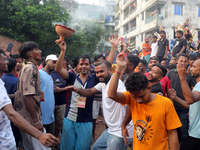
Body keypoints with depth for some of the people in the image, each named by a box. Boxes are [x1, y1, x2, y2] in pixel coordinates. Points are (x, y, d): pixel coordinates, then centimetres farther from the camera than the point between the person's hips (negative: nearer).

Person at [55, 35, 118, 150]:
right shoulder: (73, 78, 0)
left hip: (86, 122, 0)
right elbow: (58, 69, -11)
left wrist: (114, 46, -11)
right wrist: (63, 51, -22)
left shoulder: (94, 79, -1)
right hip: (69, 120, 1)